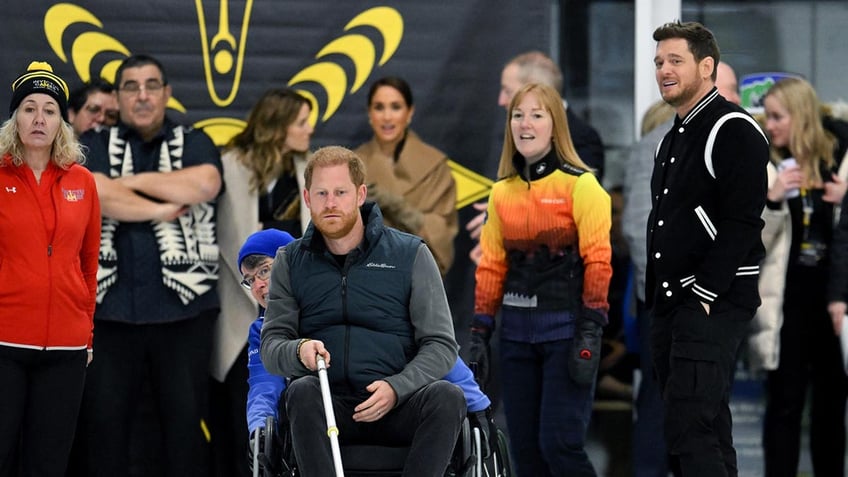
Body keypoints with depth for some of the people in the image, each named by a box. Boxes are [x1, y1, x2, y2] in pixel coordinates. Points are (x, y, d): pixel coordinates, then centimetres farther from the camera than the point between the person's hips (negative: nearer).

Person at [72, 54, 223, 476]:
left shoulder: (194, 143, 11)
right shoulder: (94, 145, 11)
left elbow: (205, 184, -12)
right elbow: (94, 193, -10)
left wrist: (133, 181, -5)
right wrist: (162, 209, -9)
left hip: (182, 307, 0)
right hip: (110, 307, 0)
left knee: (186, 417, 0)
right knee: (102, 420, 2)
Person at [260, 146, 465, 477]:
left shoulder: (410, 254, 7)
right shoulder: (290, 262, 12)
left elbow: (441, 344, 3)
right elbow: (271, 345, 7)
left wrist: (395, 388, -16)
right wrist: (299, 350, -19)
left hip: (395, 408, -1)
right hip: (328, 407, 1)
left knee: (447, 397, -31)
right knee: (303, 390, -33)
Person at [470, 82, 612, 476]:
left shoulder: (580, 184, -5)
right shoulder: (502, 192, 11)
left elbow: (598, 262, -10)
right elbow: (491, 266, 13)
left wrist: (591, 333, -16)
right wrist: (480, 334, 8)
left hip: (565, 326, -6)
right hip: (517, 330, 6)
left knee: (560, 444, -12)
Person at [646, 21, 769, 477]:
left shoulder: (733, 129, -10)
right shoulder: (672, 140, 20)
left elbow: (743, 222, -18)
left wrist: (704, 294, -20)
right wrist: (655, 295, 15)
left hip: (713, 304, -9)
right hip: (669, 304, 9)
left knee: (690, 430, -16)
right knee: (706, 429, 10)